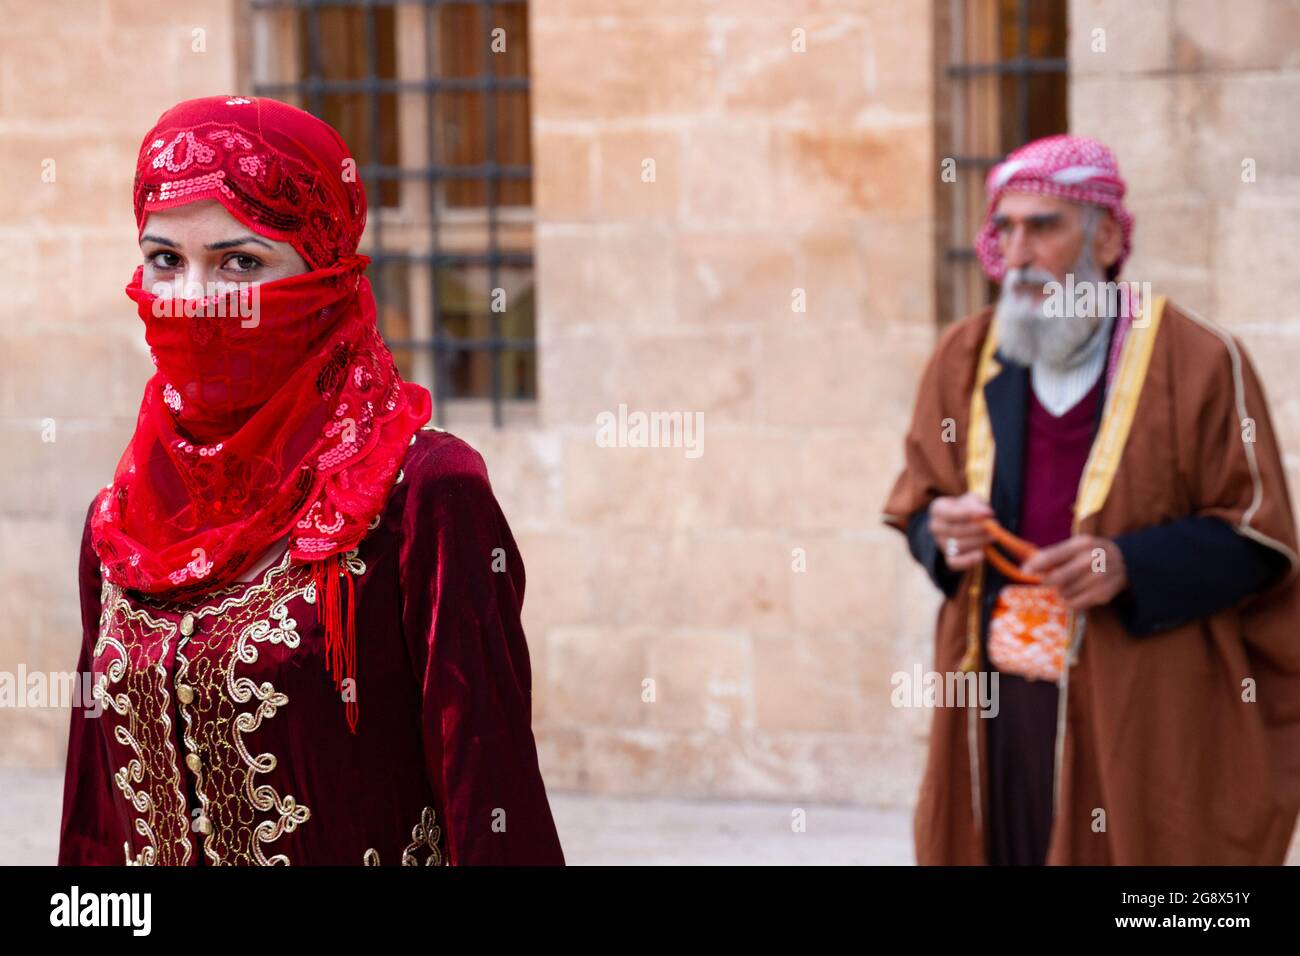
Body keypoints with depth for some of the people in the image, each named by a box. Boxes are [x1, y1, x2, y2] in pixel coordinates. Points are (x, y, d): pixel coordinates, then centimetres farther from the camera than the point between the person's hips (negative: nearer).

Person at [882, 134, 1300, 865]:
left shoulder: (1199, 363, -5)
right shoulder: (965, 357, 8)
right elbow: (917, 504, 17)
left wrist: (1131, 565, -18)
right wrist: (941, 532, -6)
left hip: (1144, 717, -4)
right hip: (995, 710, 4)